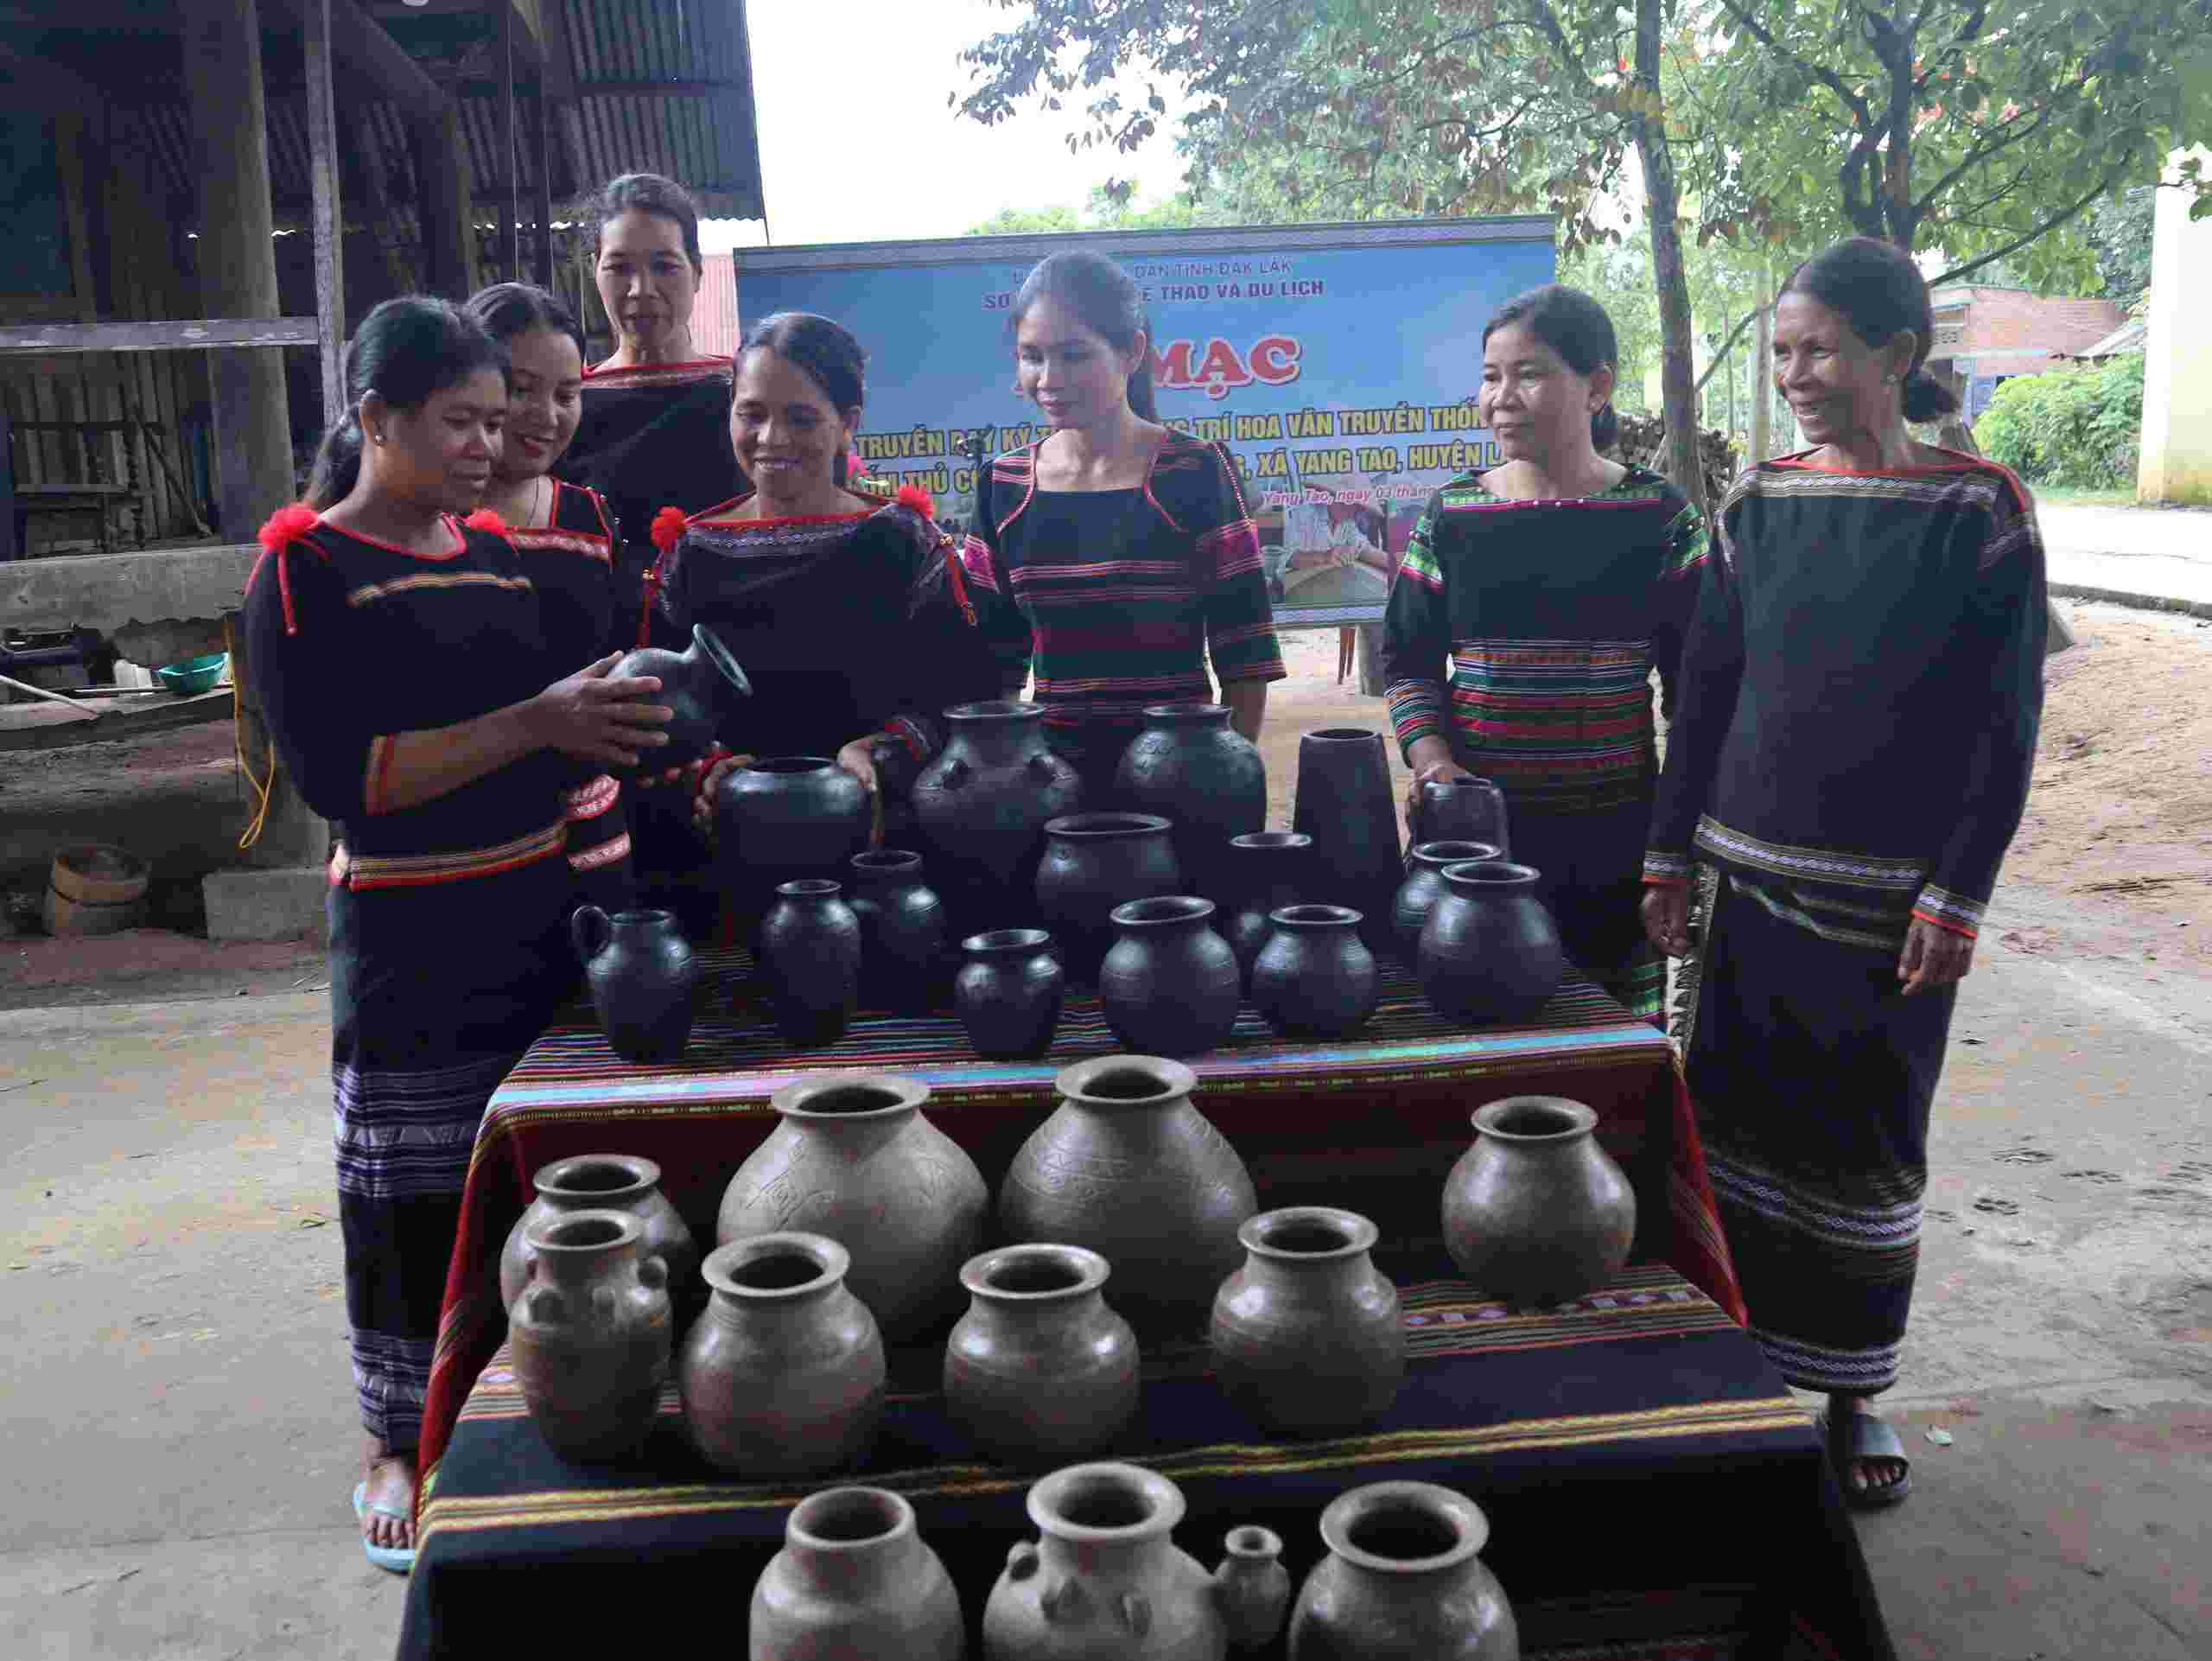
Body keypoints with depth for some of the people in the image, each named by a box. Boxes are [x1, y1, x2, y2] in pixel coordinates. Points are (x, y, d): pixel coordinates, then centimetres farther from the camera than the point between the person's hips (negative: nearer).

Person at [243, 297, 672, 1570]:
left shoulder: (496, 554, 11)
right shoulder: (307, 570, -7)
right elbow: (335, 774, -17)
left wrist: (612, 723, -2)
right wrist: (537, 723, -22)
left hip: (541, 905, 6)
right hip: (411, 934, -5)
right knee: (415, 1193, 5)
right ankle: (399, 1449, 24)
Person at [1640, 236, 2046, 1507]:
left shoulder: (1978, 511, -5)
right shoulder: (1761, 505, 5)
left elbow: (2005, 722, -6)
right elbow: (1706, 688, 7)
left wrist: (1959, 892, -10)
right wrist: (1674, 855, 5)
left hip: (1889, 893, -3)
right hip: (1751, 872, 3)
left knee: (1866, 1143, 6)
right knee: (1735, 1116, 7)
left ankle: (1854, 1392, 23)